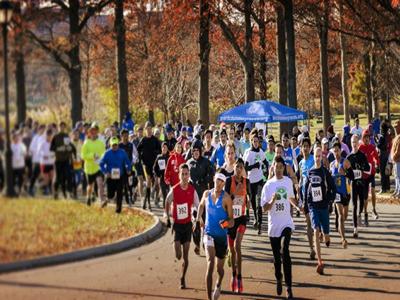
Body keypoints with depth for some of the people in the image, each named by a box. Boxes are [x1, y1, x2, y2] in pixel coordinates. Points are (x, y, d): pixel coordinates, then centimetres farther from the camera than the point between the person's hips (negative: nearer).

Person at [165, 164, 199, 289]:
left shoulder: (192, 190, -4)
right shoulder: (174, 190, -9)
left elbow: (197, 206, 6)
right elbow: (167, 202, 9)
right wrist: (167, 217, 5)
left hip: (188, 224, 1)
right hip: (177, 224, -1)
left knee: (186, 255, 1)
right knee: (178, 255, -9)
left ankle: (183, 278, 18)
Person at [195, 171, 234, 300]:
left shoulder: (226, 198, -10)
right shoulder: (207, 194, 0)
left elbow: (231, 220, -9)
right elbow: (201, 205, 25)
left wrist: (227, 223, -30)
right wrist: (199, 218, 16)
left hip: (221, 235, 0)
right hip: (209, 233, 1)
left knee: (220, 268, 12)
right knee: (210, 263, -21)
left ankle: (218, 285, 47)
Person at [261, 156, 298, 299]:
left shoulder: (288, 181, 4)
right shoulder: (268, 185, -3)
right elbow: (264, 208, -4)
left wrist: (297, 206, 5)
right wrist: (272, 201, -24)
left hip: (286, 223, 0)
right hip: (273, 224, 0)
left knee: (284, 252, -19)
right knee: (276, 257, 9)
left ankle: (288, 286, -20)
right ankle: (278, 280, 36)